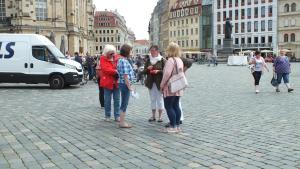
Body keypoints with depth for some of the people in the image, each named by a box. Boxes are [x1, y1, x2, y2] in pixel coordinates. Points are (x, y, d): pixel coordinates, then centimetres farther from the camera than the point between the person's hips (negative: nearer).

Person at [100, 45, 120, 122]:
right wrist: (115, 71, -21)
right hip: (108, 82, -3)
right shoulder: (103, 58, -4)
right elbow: (105, 69, -17)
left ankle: (117, 116, 15)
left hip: (116, 82, 3)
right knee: (107, 100, 5)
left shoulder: (117, 57, 6)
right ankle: (107, 116, 16)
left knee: (117, 100, 7)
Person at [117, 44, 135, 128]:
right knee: (124, 104, -1)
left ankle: (122, 121, 24)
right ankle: (122, 122, 7)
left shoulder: (121, 60, 13)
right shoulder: (124, 61, -18)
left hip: (123, 84, 10)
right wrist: (129, 86, -17)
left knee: (123, 104, 16)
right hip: (125, 84, -10)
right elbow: (125, 75, -22)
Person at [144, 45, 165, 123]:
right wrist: (147, 69, -11)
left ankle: (160, 116, 9)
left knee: (160, 99, 1)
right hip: (151, 82, 4)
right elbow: (144, 71, 10)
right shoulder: (148, 60, 9)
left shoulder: (162, 60, -4)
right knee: (152, 99, 10)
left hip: (159, 82, -4)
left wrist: (158, 71, -21)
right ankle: (153, 116, 18)